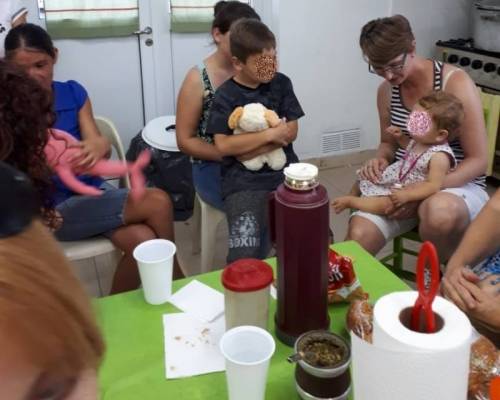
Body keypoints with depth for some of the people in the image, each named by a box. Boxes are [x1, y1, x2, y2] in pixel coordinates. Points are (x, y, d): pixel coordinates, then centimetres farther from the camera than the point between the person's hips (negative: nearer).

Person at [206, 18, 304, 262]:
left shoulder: (281, 83, 9)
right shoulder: (226, 96, -2)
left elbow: (291, 131, 4)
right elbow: (223, 146, -11)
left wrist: (251, 149, -9)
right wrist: (271, 134, -10)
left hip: (284, 171, 4)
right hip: (244, 180, -3)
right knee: (245, 258, -21)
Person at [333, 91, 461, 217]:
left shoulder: (439, 156, -30)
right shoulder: (421, 141, -3)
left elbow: (433, 186, -33)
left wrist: (406, 195, -40)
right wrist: (401, 137, 5)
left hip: (409, 191, -10)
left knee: (385, 204, -34)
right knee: (361, 181, 15)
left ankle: (350, 201, -20)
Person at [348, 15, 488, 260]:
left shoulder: (455, 83, -13)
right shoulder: (387, 90, 2)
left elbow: (478, 161, -12)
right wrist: (381, 160, -7)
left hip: (457, 184, -3)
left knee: (439, 211, -40)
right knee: (356, 236, -26)